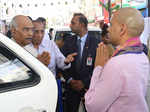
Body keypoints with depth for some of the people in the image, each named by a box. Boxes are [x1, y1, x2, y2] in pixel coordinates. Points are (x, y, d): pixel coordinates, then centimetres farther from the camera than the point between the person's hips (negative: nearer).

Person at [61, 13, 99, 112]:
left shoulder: (95, 42, -7)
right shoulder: (68, 41, 3)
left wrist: (84, 82, -13)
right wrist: (70, 80, -9)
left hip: (89, 86, -2)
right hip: (72, 86, 3)